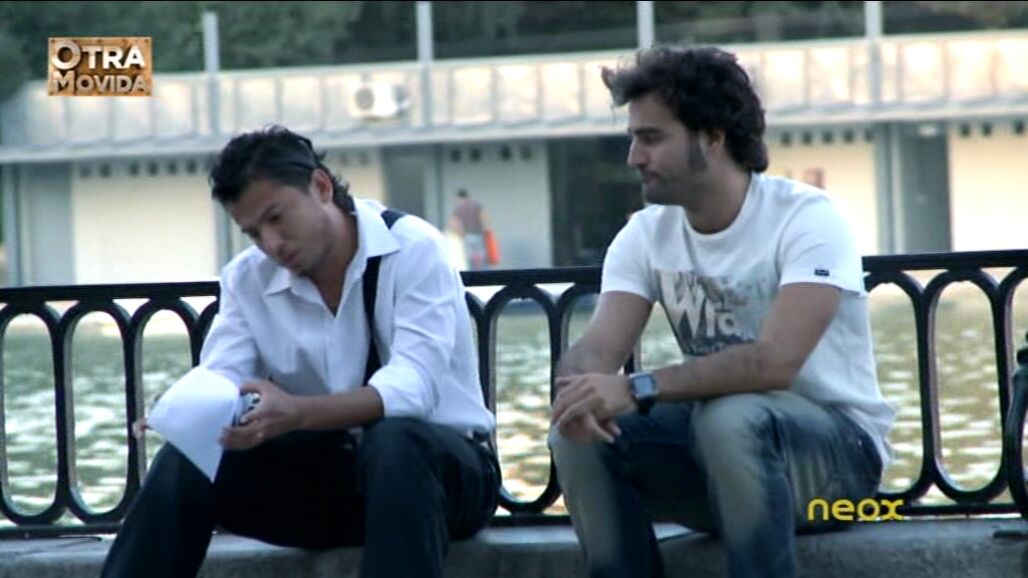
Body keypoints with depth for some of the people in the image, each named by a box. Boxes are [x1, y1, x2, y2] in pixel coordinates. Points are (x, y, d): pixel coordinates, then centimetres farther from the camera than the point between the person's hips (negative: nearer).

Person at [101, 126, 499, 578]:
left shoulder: (413, 249, -13)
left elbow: (413, 386, -26)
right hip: (324, 473, 4)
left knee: (394, 442, -39)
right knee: (187, 461, -19)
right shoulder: (246, 278, 4)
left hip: (438, 462, -4)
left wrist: (298, 413, -43)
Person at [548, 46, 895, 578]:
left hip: (836, 447, -5)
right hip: (712, 448, 5)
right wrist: (582, 390, -35)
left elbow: (775, 361, -30)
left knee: (730, 419, -36)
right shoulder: (646, 235, 3)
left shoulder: (806, 217, -15)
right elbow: (597, 349, -9)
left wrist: (638, 389, -38)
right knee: (580, 435, -19)